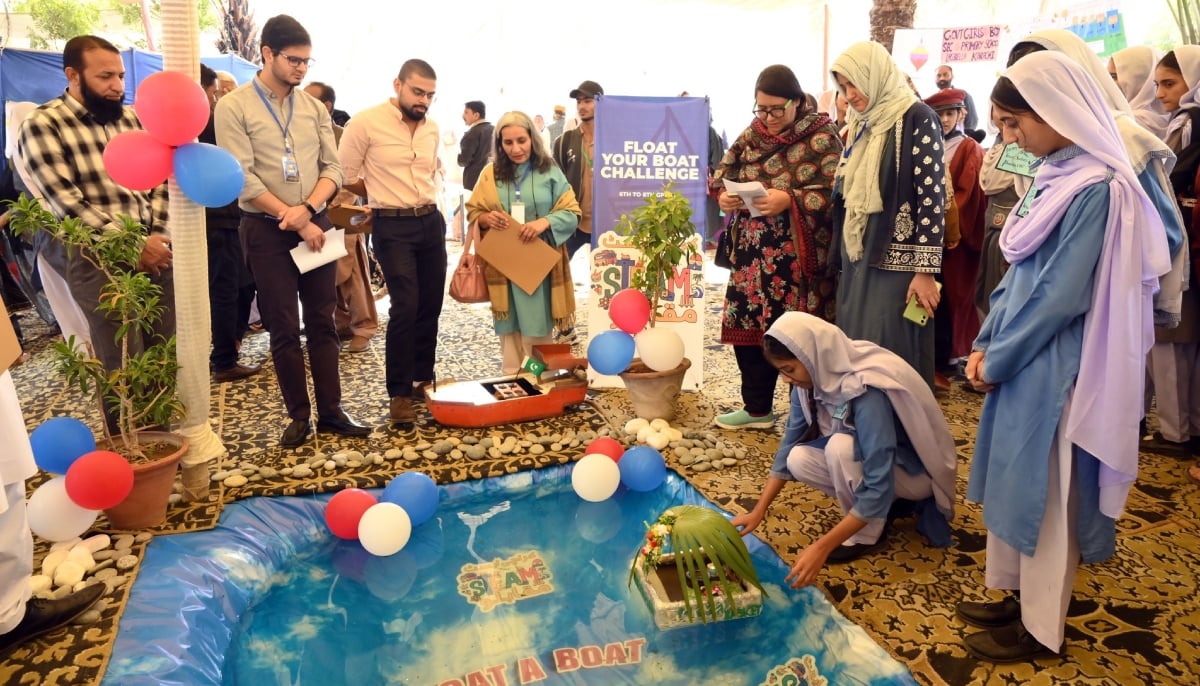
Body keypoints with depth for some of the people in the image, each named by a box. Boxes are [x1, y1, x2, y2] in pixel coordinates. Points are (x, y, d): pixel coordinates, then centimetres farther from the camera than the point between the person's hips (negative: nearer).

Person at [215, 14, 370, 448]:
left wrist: (306, 208, -15)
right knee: (284, 328, 3)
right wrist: (296, 222, -14)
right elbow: (243, 180, -12)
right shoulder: (233, 107, -5)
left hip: (316, 224, 4)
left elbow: (332, 168, 4)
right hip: (266, 231, -3)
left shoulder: (315, 108, 8)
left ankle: (331, 411, 15)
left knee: (322, 322, 7)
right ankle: (299, 415, 15)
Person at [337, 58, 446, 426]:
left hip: (432, 222, 6)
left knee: (431, 305, 9)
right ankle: (400, 393, 1)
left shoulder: (433, 128, 9)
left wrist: (425, 200, 10)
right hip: (393, 227, -6)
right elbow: (345, 175, -5)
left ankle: (423, 379, 24)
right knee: (405, 307, -11)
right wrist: (385, 197, 2)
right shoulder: (366, 123, -10)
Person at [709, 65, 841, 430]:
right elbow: (723, 172, 14)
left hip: (797, 256, -6)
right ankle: (756, 407, 26)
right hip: (753, 252, 6)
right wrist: (723, 194, -8)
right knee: (747, 325, 10)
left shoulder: (821, 137, -6)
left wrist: (789, 200, -24)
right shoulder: (752, 133, 11)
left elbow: (836, 193, -13)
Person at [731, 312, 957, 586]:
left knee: (840, 446, -32)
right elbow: (790, 446, -3)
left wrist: (822, 547, -37)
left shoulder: (867, 393, -35)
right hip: (870, 457, 7)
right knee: (800, 460, -16)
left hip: (914, 469, -7)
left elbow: (878, 488, -36)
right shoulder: (818, 376, -13)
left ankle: (869, 533, -8)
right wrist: (757, 512, -7)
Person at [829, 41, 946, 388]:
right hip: (856, 258, 7)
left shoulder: (916, 118, -7)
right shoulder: (861, 125, 14)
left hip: (895, 261, -7)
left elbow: (932, 196, -13)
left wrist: (925, 270, -17)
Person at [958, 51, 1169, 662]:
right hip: (1022, 359, 8)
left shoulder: (1096, 188, -19)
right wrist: (985, 344, 2)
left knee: (1045, 491, 5)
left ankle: (1040, 627, 22)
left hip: (1054, 368, -8)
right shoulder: (1053, 175, 7)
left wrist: (996, 358, -13)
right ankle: (1018, 596, 35)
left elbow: (1061, 295, -21)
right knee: (1014, 480, 17)